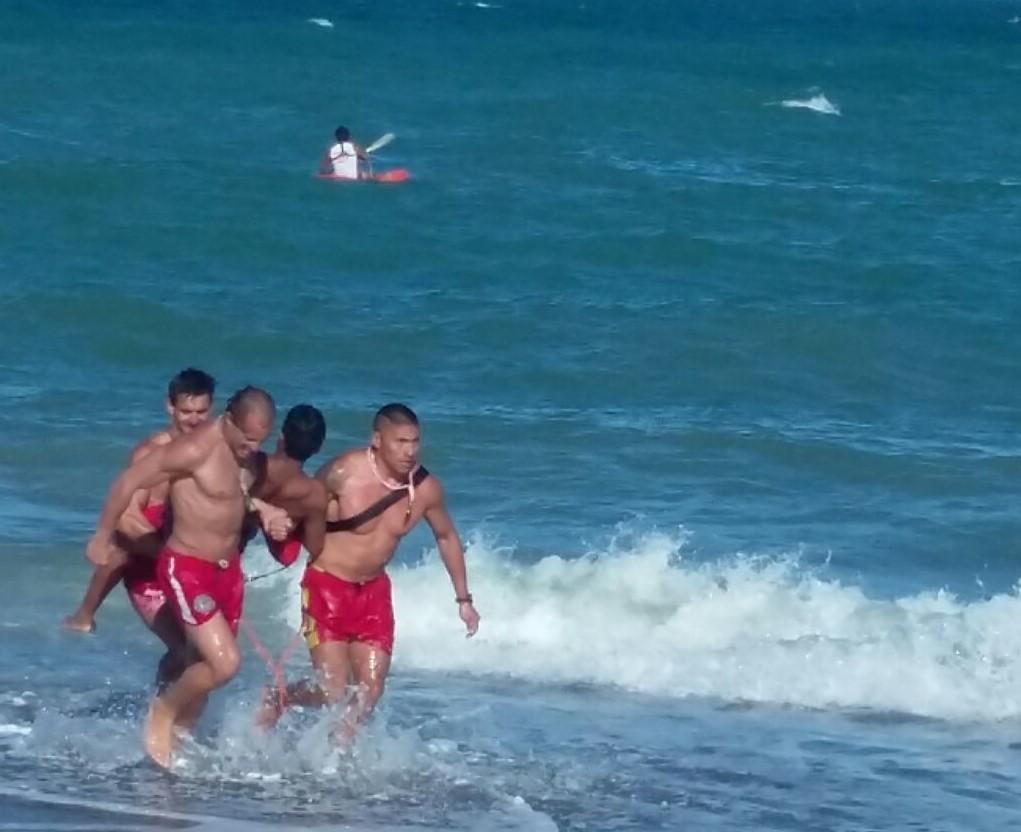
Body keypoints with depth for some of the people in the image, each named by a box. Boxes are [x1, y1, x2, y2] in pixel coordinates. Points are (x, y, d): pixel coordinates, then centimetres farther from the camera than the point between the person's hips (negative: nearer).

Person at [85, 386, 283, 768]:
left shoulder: (247, 452, 2)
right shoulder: (195, 449, -24)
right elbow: (127, 482, -19)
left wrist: (257, 505, 3)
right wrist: (102, 539, -11)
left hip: (228, 568, 8)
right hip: (187, 568, -8)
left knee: (207, 667, 14)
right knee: (225, 663, -16)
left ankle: (177, 737, 29)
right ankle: (163, 709, 9)